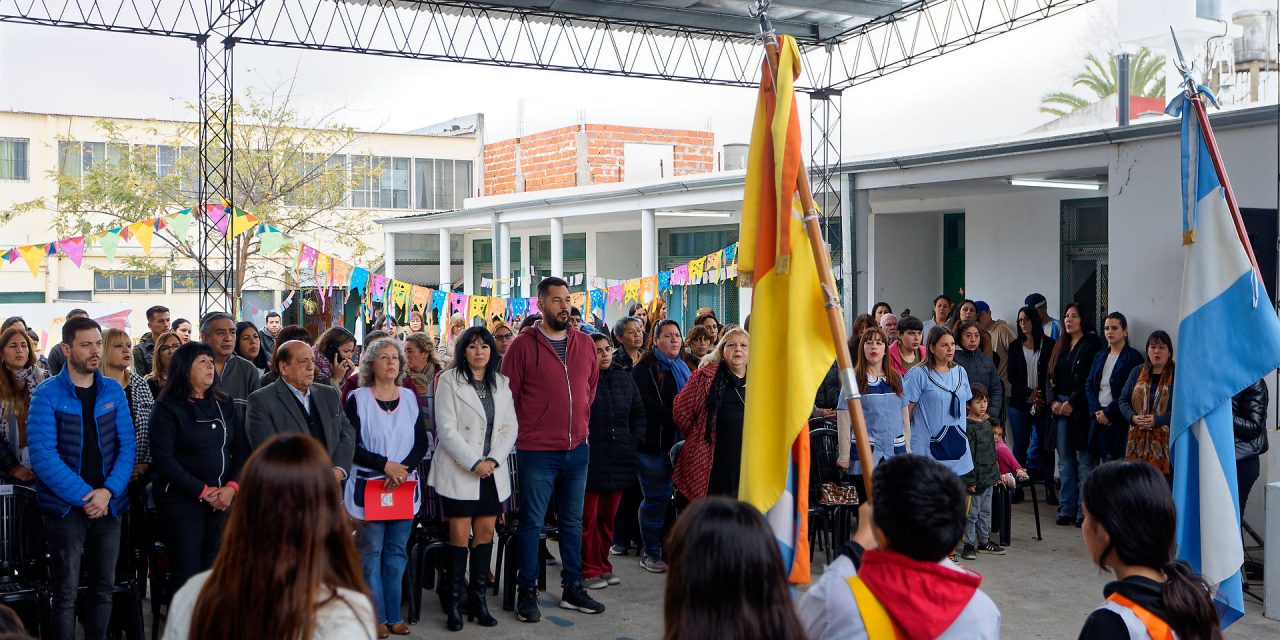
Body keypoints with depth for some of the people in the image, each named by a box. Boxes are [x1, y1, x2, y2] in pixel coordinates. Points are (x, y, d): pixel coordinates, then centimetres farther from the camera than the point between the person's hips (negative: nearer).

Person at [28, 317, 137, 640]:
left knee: (103, 589, 11)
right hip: (65, 509, -4)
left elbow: (126, 445, 3)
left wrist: (108, 491, -12)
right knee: (66, 593, 2)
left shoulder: (114, 391, 6)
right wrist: (84, 496, -17)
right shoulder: (47, 395, -6)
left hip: (108, 505, 4)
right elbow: (42, 455, -13)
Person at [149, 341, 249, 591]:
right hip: (181, 500, -4)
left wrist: (232, 487, -7)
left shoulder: (225, 405, 13)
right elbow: (164, 459, -10)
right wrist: (202, 491, -12)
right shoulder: (167, 408, -3)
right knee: (186, 573, -4)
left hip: (224, 500, 4)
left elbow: (242, 450, 9)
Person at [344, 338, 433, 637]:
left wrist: (403, 468, -12)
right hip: (368, 487, -3)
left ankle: (394, 616, 14)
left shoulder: (410, 398, 9)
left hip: (404, 487, 3)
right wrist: (385, 464, -18)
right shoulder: (357, 400, -2)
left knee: (397, 553, 7)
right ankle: (377, 618, 8)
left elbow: (422, 442, 5)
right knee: (371, 553, 0)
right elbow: (350, 446, -8)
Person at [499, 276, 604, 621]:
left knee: (573, 522, 13)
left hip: (577, 449, 5)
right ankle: (527, 592, 14)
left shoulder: (584, 343, 6)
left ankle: (573, 589, 24)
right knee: (532, 522, 4)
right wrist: (525, 431, 1)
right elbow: (507, 395, -4)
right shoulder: (524, 344, -7)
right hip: (537, 451, -5)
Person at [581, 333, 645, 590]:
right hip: (589, 459, -5)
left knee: (608, 517, 13)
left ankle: (603, 566, 24)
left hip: (618, 460, 6)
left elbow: (638, 412, 18)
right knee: (588, 518, 0)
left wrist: (635, 439, 8)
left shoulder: (624, 378, 10)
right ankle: (589, 570, 10)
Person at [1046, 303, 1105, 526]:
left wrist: (1072, 403, -13)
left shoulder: (1092, 344, -3)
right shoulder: (1060, 346, 18)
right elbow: (1050, 377, 16)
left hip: (1081, 409, -6)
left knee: (1085, 459, -5)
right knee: (1065, 459, 6)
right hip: (1060, 407, 6)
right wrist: (1053, 401, 1)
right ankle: (1066, 509, 10)